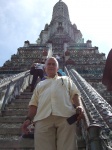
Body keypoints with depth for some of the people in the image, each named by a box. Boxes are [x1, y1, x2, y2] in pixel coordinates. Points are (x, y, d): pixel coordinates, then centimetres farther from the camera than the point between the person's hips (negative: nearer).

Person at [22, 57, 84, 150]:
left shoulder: (66, 79, 31)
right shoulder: (40, 84, 34)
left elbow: (75, 94, 17)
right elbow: (34, 103, 23)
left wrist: (79, 106, -5)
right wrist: (29, 118, 5)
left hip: (65, 116, -1)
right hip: (43, 118, 1)